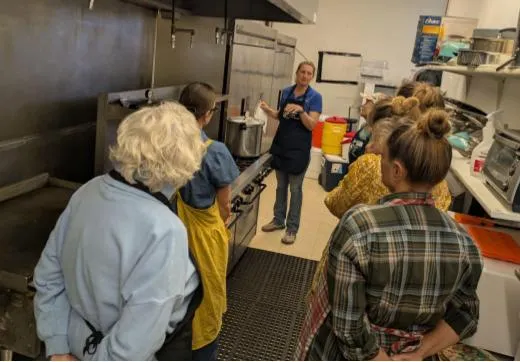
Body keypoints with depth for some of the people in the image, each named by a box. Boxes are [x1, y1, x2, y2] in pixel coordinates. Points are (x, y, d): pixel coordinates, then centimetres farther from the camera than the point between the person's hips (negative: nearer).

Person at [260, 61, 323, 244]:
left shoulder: (315, 97, -8)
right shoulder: (286, 91, 6)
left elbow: (311, 125, -14)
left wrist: (300, 110, -29)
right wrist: (268, 109, -3)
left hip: (299, 148, -5)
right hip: (281, 144, 5)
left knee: (295, 189, 3)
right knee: (281, 186, 15)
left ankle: (292, 228, 13)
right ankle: (278, 220, 29)